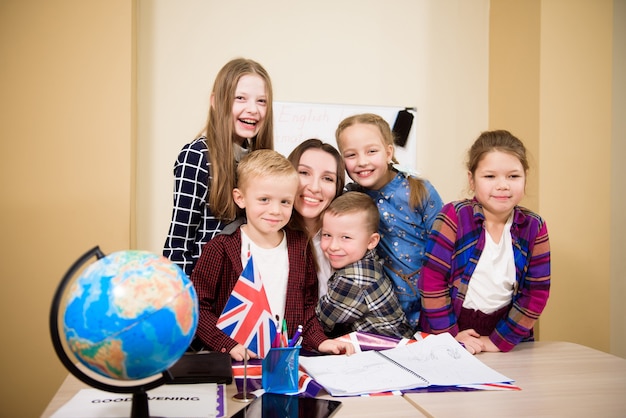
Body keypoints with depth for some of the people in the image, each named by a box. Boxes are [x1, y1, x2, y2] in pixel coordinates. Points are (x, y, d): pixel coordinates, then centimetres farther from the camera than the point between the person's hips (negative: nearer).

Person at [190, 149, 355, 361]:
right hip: (234, 361, -3)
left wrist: (319, 341, -1)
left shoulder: (299, 245, 8)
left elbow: (307, 305, 13)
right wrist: (228, 344, -14)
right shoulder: (221, 248, -5)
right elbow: (196, 306, -5)